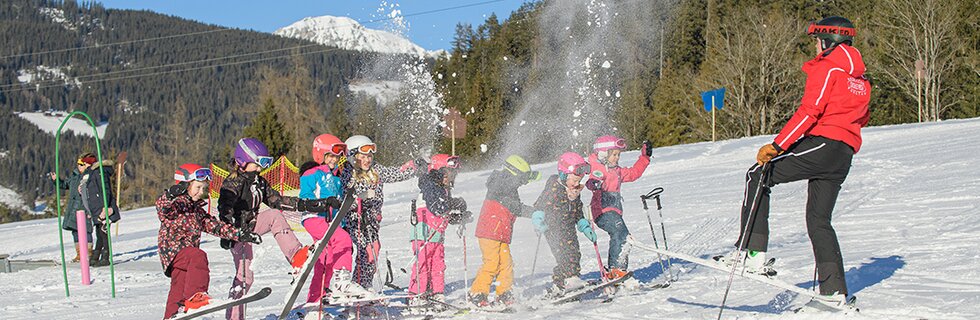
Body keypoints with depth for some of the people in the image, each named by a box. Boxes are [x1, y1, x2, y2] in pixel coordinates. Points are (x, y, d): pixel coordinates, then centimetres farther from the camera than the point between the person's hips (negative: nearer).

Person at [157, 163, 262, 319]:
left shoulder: (197, 210, 23)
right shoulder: (175, 204, -2)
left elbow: (214, 225, 23)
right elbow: (162, 207, -24)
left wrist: (239, 235, 17)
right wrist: (170, 194, -48)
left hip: (187, 252, 9)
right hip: (173, 249, -8)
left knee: (179, 288, 8)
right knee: (198, 256, -31)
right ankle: (195, 296, -40)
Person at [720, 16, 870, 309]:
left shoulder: (826, 68, -4)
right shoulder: (861, 78, 21)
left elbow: (809, 111, -15)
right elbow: (862, 118, 29)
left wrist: (777, 146, -19)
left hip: (821, 143, -8)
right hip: (844, 158, 8)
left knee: (758, 175, -3)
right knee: (819, 220, 13)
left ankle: (753, 253, -15)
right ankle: (834, 292, 8)